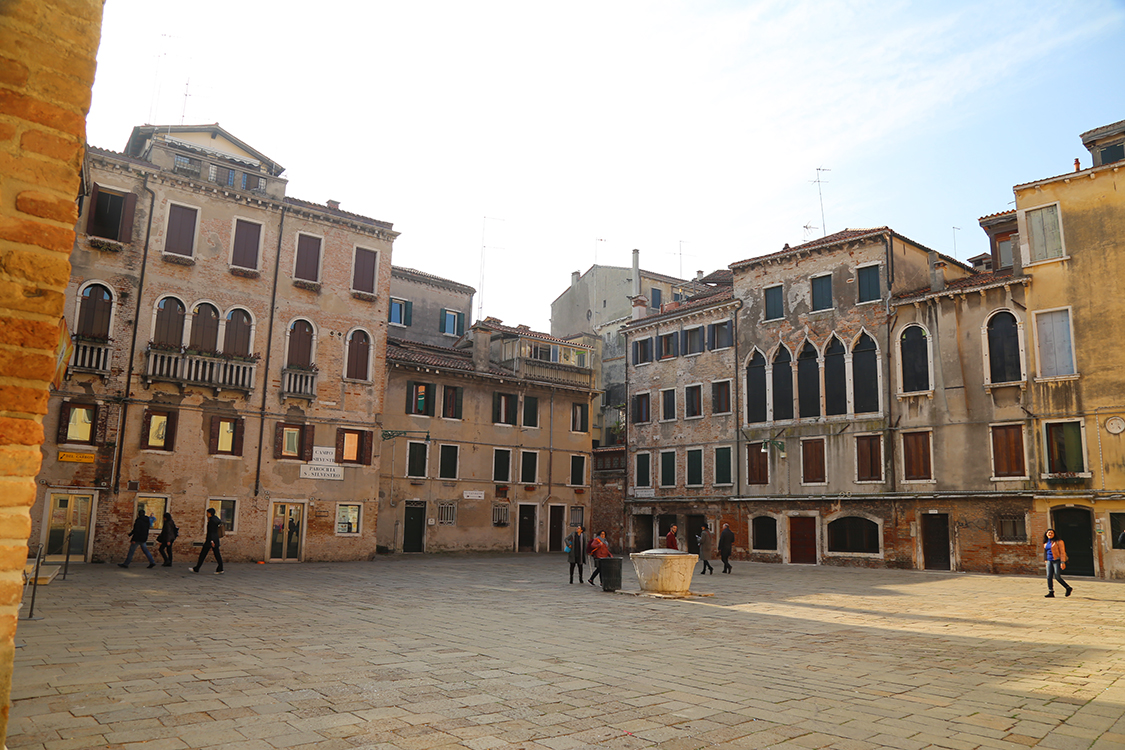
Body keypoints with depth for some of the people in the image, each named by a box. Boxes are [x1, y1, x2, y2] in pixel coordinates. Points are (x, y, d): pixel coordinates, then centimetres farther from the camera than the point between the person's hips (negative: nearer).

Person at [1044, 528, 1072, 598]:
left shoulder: (1058, 541, -6)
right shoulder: (1046, 543, 14)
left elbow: (1062, 552, -10)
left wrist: (1063, 562, -17)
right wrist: (1046, 560, 20)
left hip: (1057, 561, -6)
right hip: (1049, 561, 6)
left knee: (1057, 577, -10)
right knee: (1049, 577, -4)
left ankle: (1068, 588, 13)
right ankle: (1051, 592, -5)